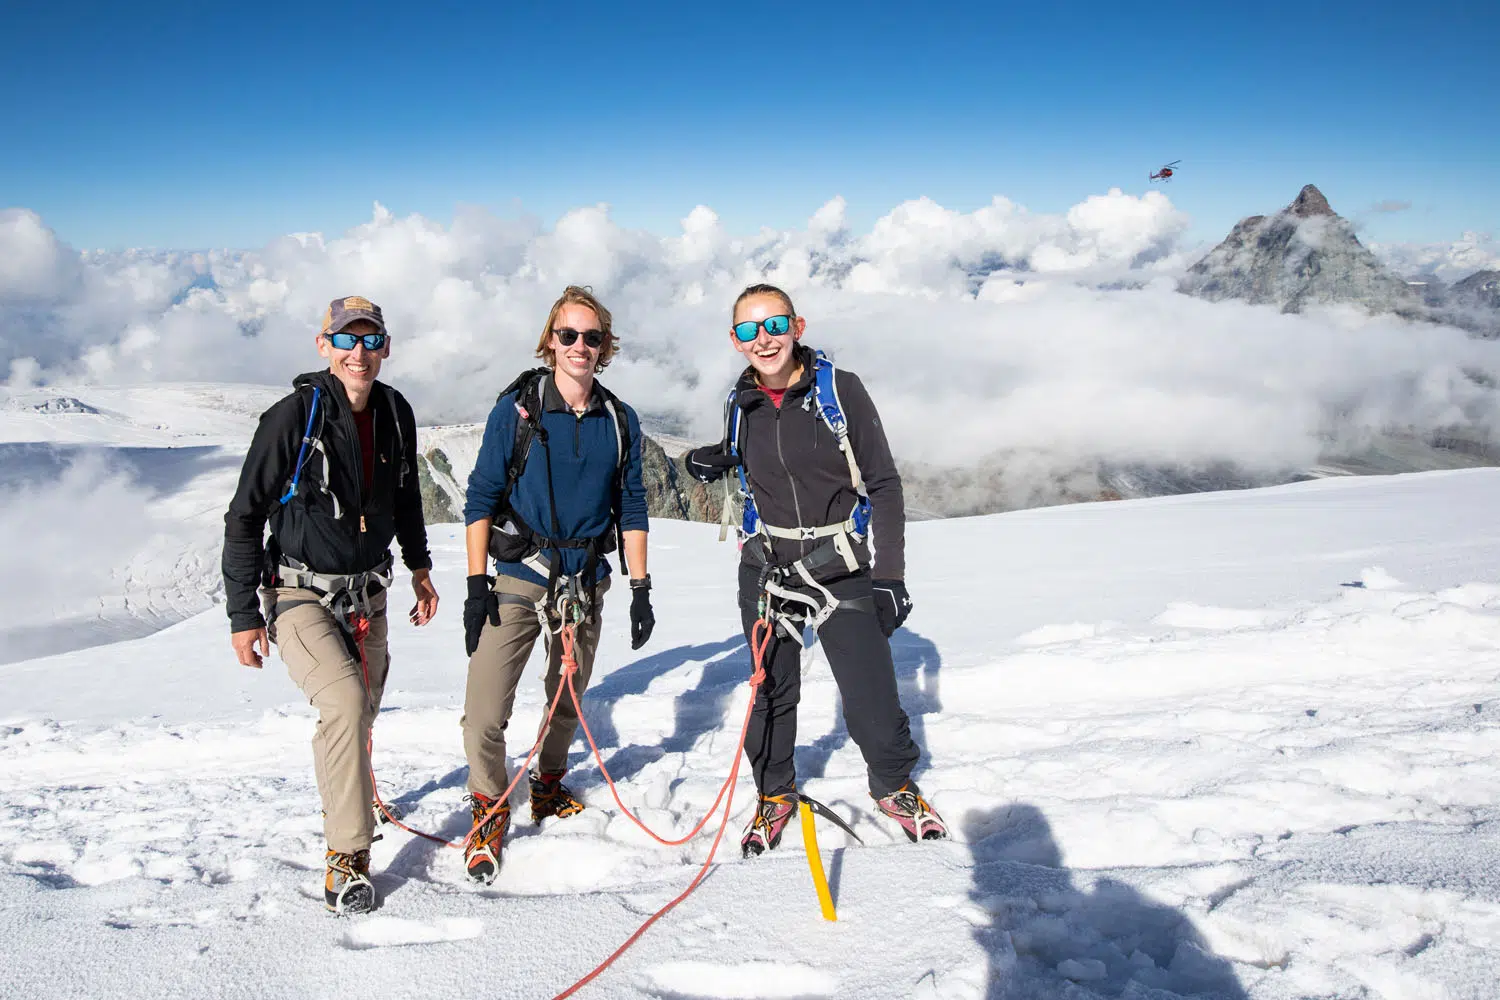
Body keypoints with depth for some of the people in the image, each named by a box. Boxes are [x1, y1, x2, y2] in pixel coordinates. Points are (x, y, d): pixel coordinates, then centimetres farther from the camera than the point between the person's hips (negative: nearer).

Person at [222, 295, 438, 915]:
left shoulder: (395, 415, 1)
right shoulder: (293, 417, -16)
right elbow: (244, 519, -11)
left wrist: (419, 566, 23)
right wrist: (244, 615, -12)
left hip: (367, 594, 6)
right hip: (300, 594, -6)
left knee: (361, 716, 16)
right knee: (346, 704, -24)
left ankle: (345, 802, 44)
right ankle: (348, 857, -12)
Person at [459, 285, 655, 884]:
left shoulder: (620, 421, 5)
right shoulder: (516, 408, -5)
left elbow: (631, 509, 10)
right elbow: (481, 498, -4)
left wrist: (640, 589, 6)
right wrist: (476, 585, -10)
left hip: (586, 584, 3)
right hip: (519, 578, -3)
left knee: (568, 701, 17)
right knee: (484, 712, -10)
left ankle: (549, 784, 40)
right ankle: (489, 812, 11)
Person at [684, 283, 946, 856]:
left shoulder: (841, 390, -9)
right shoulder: (741, 405, 2)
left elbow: (884, 485, -6)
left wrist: (890, 575, -11)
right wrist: (713, 464, 1)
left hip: (840, 568, -3)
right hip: (766, 568, 3)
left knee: (871, 698, -4)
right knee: (772, 691, 12)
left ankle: (893, 786, 24)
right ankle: (775, 793, 34)